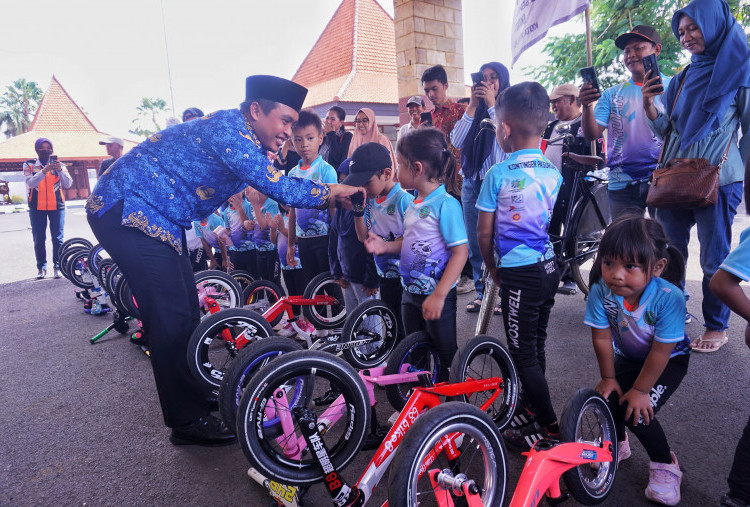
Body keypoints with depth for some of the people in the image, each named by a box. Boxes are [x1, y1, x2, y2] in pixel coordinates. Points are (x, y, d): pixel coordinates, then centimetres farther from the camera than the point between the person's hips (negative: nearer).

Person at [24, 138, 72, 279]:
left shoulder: (59, 165, 7)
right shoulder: (29, 165, 5)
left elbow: (68, 184, -6)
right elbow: (30, 183, -12)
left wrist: (60, 170, -22)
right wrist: (44, 171, -25)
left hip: (57, 206, 0)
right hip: (37, 208, 0)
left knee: (57, 238, -1)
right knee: (39, 240, 3)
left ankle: (57, 266, 8)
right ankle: (41, 267, 13)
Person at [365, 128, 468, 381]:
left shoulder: (446, 204, -19)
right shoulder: (413, 204, 6)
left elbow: (460, 251, -22)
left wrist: (439, 295, -25)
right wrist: (386, 246, -1)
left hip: (437, 296, -8)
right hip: (410, 292, 8)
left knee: (446, 353, 8)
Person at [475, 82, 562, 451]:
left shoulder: (497, 174, -13)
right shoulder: (553, 174, 4)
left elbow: (484, 231, -8)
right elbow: (555, 225, 11)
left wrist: (492, 268, 7)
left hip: (519, 273, -7)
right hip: (550, 267, 7)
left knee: (522, 351, 5)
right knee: (536, 343, 21)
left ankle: (548, 425, 13)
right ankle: (531, 403, 40)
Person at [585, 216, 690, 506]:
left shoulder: (669, 297, -36)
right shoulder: (601, 291, -28)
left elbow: (660, 352, -26)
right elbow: (602, 338, -15)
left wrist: (640, 390, -19)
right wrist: (608, 378, -7)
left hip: (670, 360, -3)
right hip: (627, 356, 4)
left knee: (637, 412, -17)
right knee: (608, 399, -9)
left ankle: (665, 465, 12)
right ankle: (617, 444, 26)